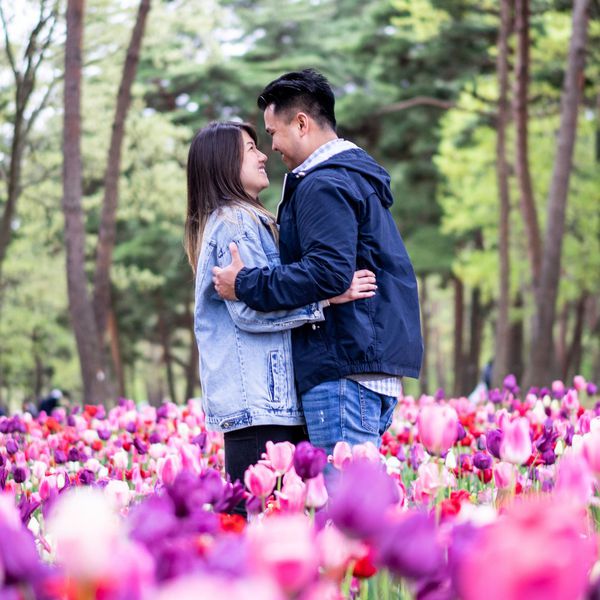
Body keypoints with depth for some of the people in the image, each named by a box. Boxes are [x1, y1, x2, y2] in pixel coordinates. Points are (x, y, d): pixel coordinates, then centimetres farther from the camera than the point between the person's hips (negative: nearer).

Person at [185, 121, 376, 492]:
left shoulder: (247, 220, 23)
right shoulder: (235, 222, -8)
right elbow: (251, 309, -17)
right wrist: (328, 296, -18)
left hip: (269, 396, 10)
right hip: (256, 402, -10)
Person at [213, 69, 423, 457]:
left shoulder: (323, 185, -11)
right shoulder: (360, 177, 23)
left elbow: (329, 273, -23)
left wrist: (245, 284, -15)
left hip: (343, 367, -11)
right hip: (380, 370, 11)